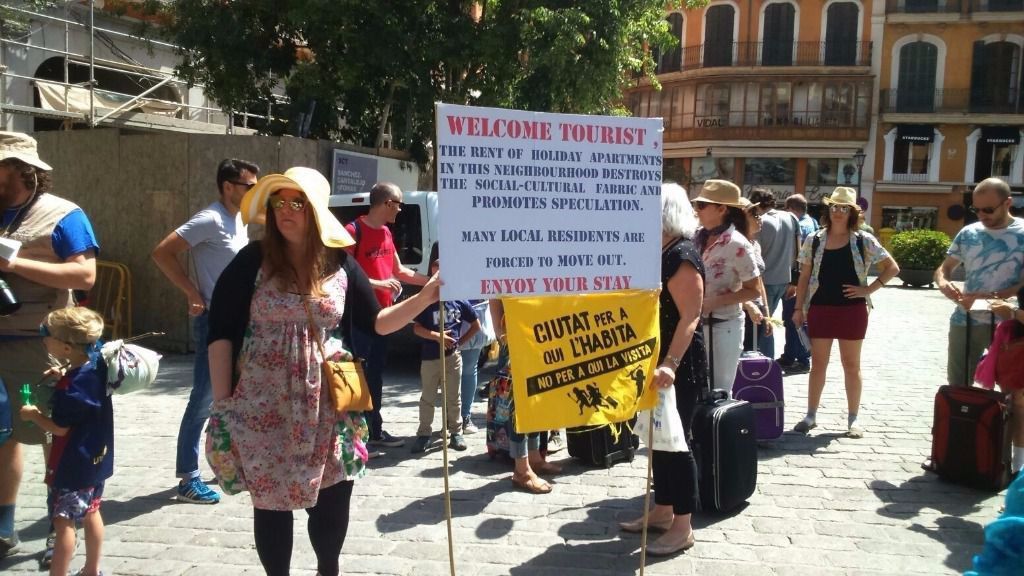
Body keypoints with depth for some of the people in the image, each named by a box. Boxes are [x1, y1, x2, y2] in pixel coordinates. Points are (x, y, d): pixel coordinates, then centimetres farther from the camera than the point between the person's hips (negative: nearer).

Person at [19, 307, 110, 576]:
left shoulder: (70, 387, -26)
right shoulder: (97, 364, -3)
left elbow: (59, 428, -18)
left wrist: (34, 415, -4)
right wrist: (65, 375, 6)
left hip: (73, 465, -9)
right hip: (96, 459, 9)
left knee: (63, 522, 1)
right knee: (90, 513, 19)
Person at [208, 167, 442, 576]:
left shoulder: (340, 265, 1)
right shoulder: (253, 261, -6)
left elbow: (375, 323, 6)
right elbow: (221, 333, -6)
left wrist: (426, 296, -6)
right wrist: (223, 401, -8)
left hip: (324, 402, 2)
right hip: (264, 403, -2)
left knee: (334, 493, 9)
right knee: (271, 499, 7)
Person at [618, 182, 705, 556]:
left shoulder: (682, 256, -19)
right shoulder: (661, 252, 11)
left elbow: (690, 317, -26)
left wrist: (670, 364, -35)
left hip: (679, 366, -10)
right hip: (656, 360, 10)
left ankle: (682, 527, 10)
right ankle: (662, 512, 29)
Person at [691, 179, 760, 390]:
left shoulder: (737, 244, -16)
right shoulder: (698, 237, 3)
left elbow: (753, 291, -12)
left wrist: (714, 302, -19)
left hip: (723, 326, -6)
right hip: (697, 323, 6)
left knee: (719, 391, 4)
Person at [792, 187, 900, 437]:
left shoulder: (864, 241, -2)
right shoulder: (814, 240, 3)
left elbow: (892, 268, 3)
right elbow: (804, 277, 6)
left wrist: (869, 289, -7)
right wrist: (798, 308, 1)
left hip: (852, 309, -1)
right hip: (820, 308, 1)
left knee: (851, 365, 7)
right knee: (818, 363, 7)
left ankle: (853, 418, 16)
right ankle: (811, 415, 16)